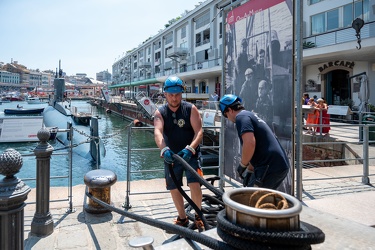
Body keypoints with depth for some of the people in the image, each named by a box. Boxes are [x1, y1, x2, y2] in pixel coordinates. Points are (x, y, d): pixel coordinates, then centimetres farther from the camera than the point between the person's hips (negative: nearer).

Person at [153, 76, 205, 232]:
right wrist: (164, 149, -43)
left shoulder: (191, 109, -8)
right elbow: (158, 133, -23)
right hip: (170, 156, 3)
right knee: (174, 188, 10)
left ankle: (198, 216, 6)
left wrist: (190, 149, -34)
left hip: (190, 154, -2)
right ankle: (182, 218, 32)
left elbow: (199, 132, -16)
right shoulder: (160, 113, -5)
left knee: (195, 184, -18)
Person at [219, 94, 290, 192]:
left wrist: (242, 165, -8)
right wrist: (250, 171, 28)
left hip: (269, 168, -10)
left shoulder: (241, 117, -7)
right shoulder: (251, 115, 24)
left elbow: (250, 143, -23)